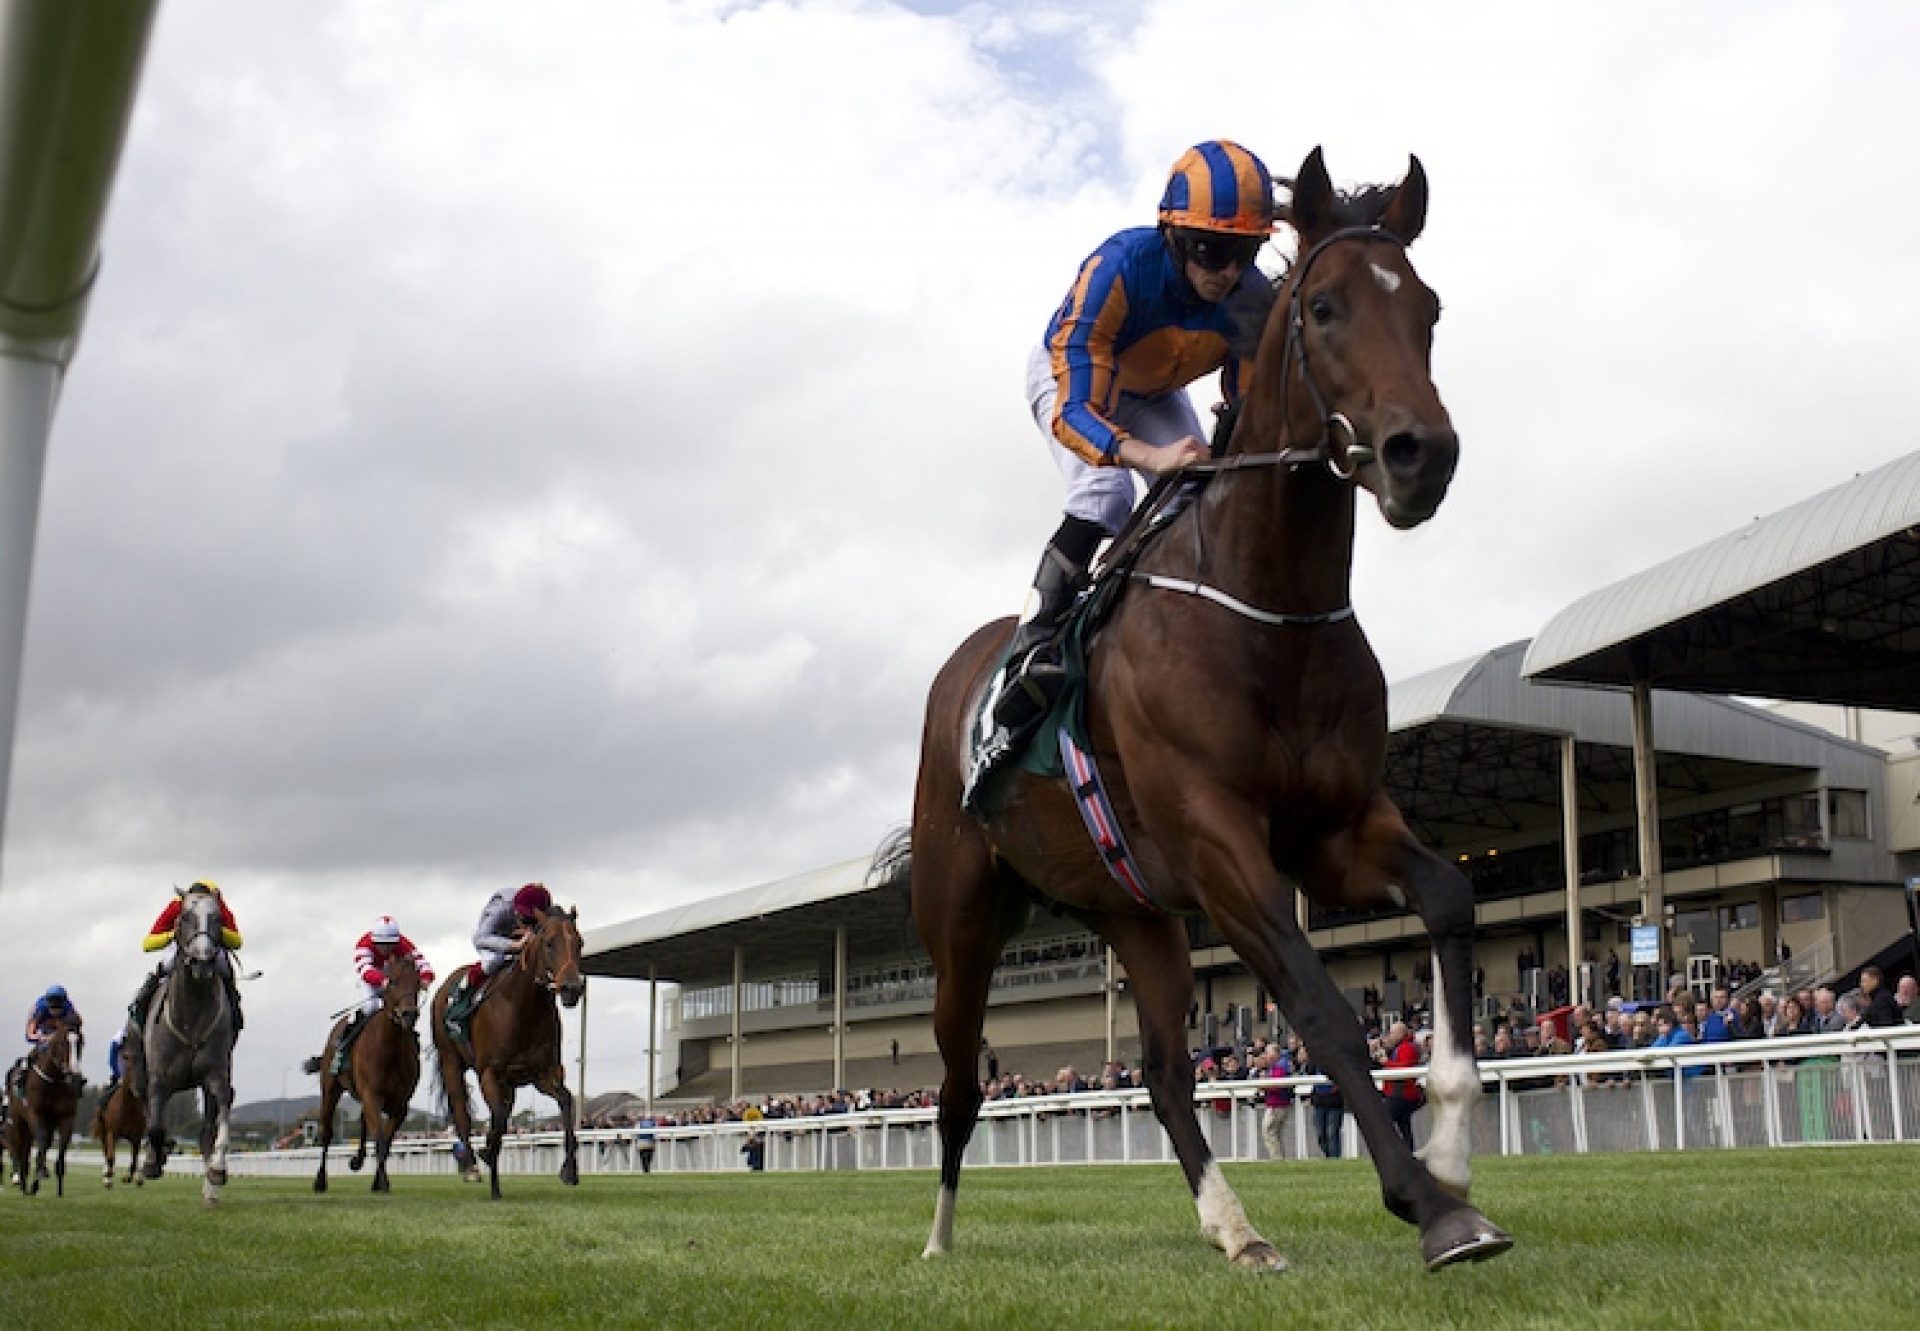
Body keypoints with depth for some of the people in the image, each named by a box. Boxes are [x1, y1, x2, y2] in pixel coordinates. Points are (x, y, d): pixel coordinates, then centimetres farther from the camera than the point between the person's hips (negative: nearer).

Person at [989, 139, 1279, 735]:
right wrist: (1149, 455, -66)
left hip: (1154, 394, 5)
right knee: (1105, 494, -29)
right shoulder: (1119, 268, -42)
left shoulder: (1252, 297, -28)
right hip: (1067, 377, -5)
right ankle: (1031, 648, -30)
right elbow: (1074, 410, -48)